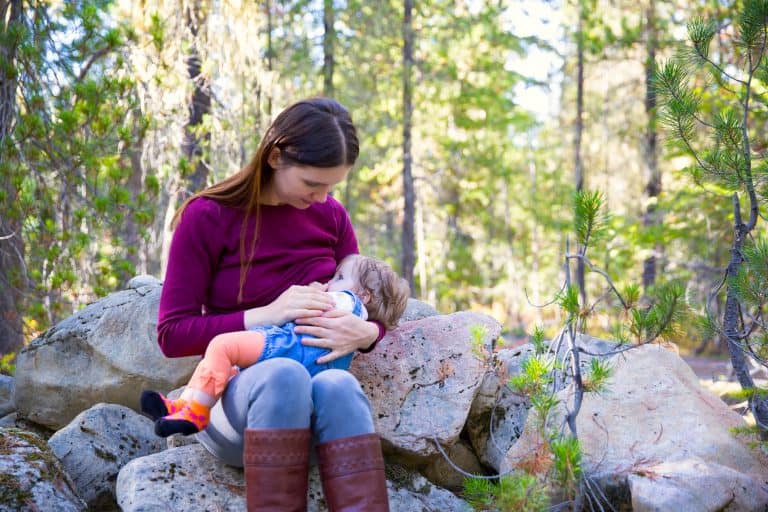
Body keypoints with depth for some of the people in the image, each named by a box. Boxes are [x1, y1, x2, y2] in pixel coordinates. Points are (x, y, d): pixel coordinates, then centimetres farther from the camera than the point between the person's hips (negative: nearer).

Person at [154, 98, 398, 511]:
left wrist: (362, 333, -15)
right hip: (233, 398, -2)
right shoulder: (208, 216, -7)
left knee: (338, 386, -35)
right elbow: (172, 334, -8)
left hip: (312, 390, 3)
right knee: (284, 375, -38)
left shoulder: (331, 216, 4)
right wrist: (266, 315, -21)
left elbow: (368, 311, 11)